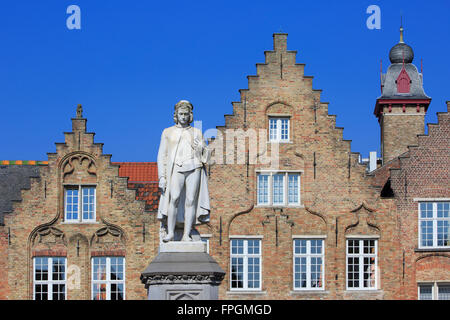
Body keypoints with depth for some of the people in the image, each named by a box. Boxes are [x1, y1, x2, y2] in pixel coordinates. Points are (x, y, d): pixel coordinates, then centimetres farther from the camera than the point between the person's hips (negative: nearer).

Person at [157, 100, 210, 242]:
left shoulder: (196, 132, 19)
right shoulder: (168, 132, 17)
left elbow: (206, 155, 18)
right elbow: (162, 156, 12)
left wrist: (201, 148, -5)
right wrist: (162, 177, 2)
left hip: (194, 168, 1)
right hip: (176, 170, -1)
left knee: (191, 200, -9)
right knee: (174, 198, -21)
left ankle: (186, 235, -9)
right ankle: (170, 233, -20)